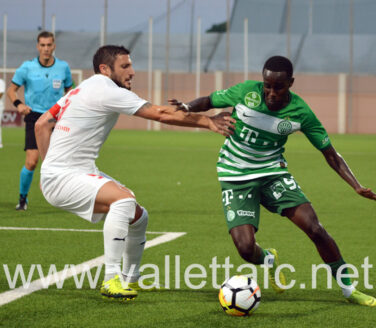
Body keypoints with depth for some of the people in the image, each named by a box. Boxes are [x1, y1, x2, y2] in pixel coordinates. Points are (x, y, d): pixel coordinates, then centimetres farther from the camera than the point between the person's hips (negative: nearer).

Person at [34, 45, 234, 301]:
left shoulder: (82, 89, 15)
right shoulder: (106, 91, -15)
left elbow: (42, 125, 19)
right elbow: (162, 114, -17)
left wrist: (49, 164, 20)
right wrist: (208, 122, -13)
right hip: (62, 179, -10)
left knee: (138, 216, 11)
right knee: (124, 199, -32)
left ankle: (131, 280, 28)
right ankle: (111, 279, -32)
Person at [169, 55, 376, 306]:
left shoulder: (300, 112, -14)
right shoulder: (246, 92, -17)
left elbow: (331, 154, -6)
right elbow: (209, 101, 0)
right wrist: (188, 107, -23)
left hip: (272, 172, 1)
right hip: (235, 178, -1)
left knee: (315, 229, -16)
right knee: (246, 248, -17)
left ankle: (349, 289, 3)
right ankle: (268, 259, 24)